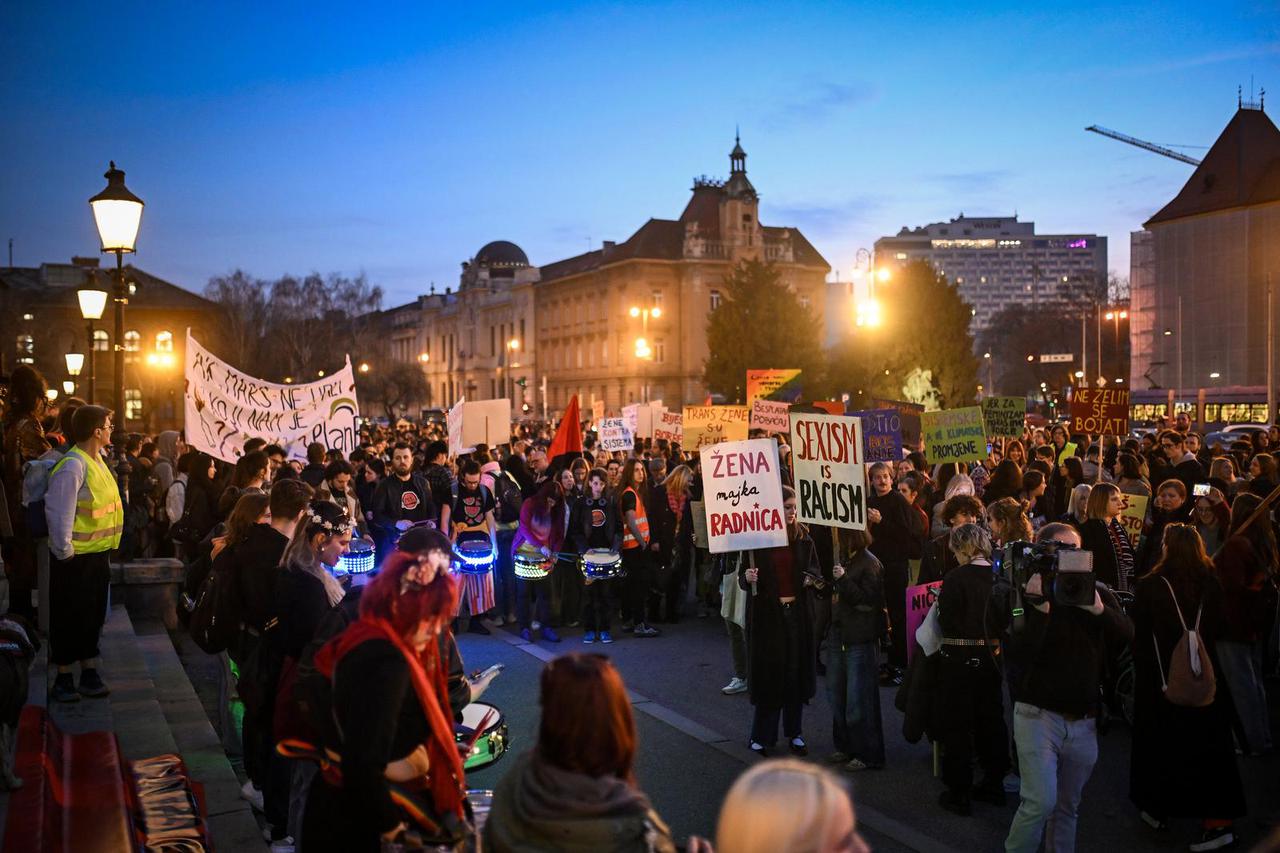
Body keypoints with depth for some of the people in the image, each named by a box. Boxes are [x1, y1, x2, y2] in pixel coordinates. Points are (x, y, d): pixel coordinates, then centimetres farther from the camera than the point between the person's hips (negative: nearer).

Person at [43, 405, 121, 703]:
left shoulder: (97, 460, 9)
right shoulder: (72, 466, -20)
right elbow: (58, 512, -20)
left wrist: (108, 547, 15)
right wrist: (64, 552, -16)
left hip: (97, 553, 8)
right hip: (75, 556, -8)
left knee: (93, 614, 15)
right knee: (69, 617, 3)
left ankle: (90, 672, 25)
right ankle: (64, 678, 14)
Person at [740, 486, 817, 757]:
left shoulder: (802, 536, 2)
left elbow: (814, 567, 13)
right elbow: (743, 577, -1)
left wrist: (811, 577, -9)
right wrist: (747, 577, -24)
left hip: (797, 612, 3)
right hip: (767, 613, -3)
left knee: (796, 673, 8)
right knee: (768, 673, 3)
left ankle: (794, 733, 22)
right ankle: (763, 735, 15)